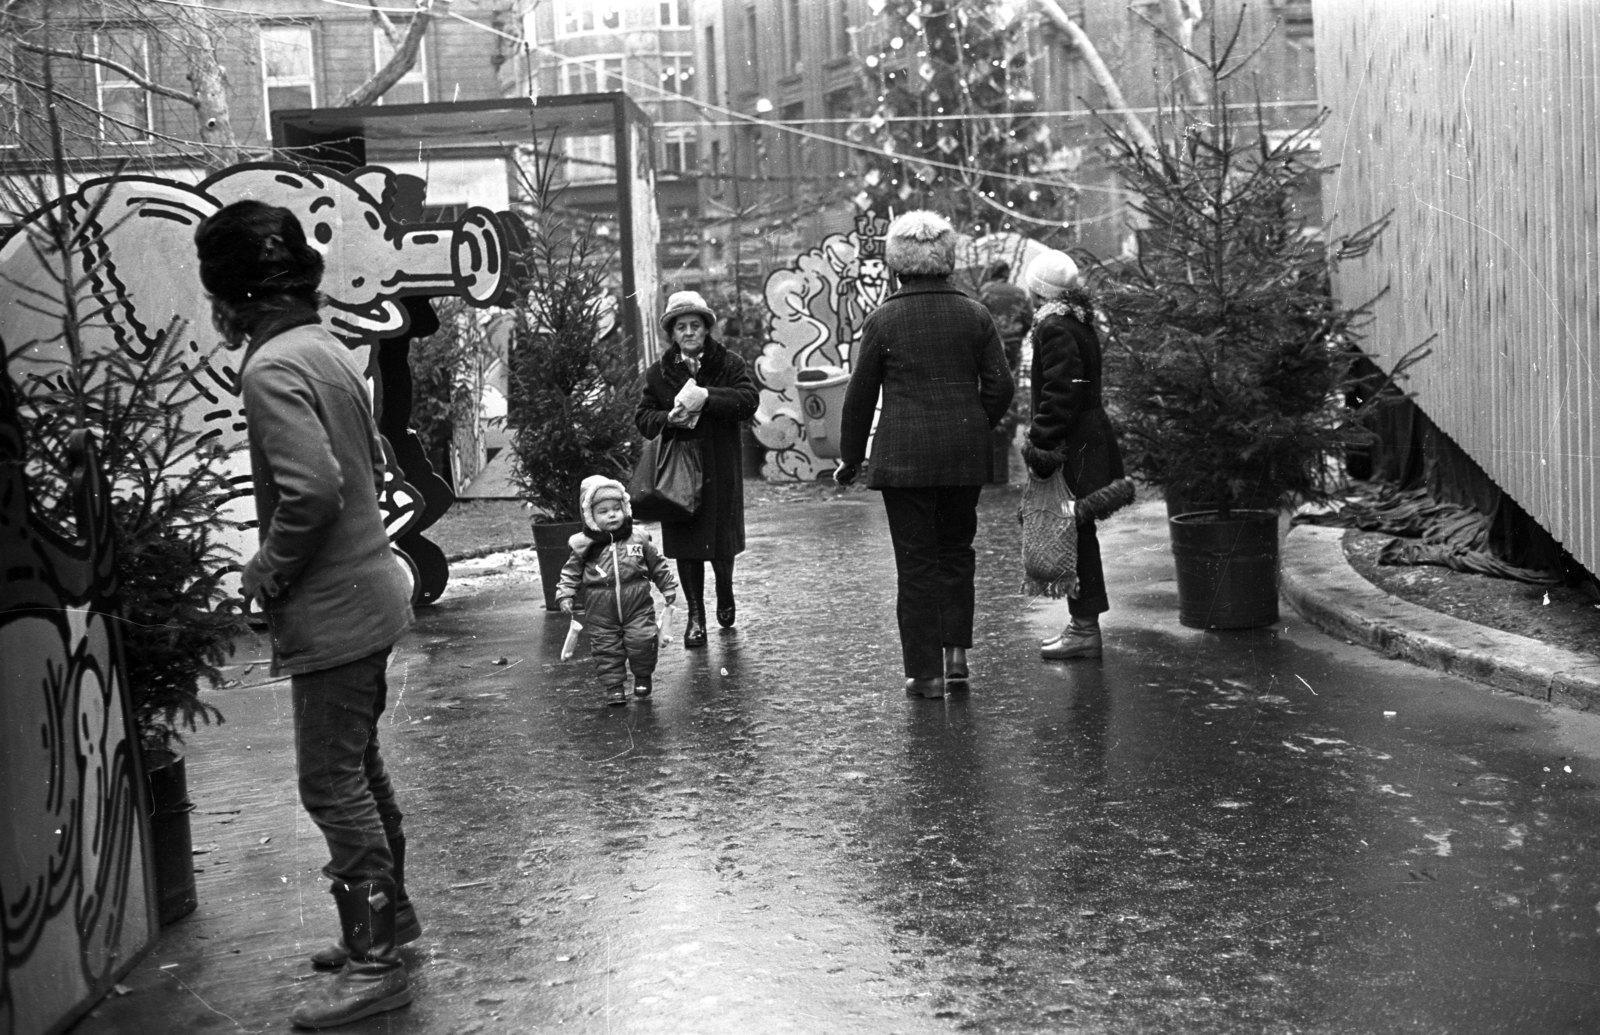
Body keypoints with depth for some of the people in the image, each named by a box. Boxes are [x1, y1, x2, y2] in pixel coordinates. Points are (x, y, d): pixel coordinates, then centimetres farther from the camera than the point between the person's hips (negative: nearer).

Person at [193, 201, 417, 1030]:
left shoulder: (272, 369, -19)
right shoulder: (326, 349, 10)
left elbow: (312, 491, -28)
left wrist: (265, 573, -13)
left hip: (330, 609, -10)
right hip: (365, 585, 10)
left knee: (332, 784, -2)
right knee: (357, 768, 20)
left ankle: (375, 962, 5)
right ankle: (386, 915, 33)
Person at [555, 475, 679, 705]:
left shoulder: (638, 538, 1)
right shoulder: (584, 546, -3)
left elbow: (657, 565, 11)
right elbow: (571, 573, 6)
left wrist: (668, 588, 14)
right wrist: (564, 594, -6)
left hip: (637, 606, 0)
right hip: (601, 612, 0)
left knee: (642, 641, -8)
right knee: (606, 649, 2)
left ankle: (643, 677, 16)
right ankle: (614, 686, 15)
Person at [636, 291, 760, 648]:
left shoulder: (729, 364, 1)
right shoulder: (658, 373, 7)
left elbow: (750, 400, -14)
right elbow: (642, 417, 6)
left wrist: (707, 396, -24)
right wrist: (668, 418, -15)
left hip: (721, 468, -1)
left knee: (722, 541, 4)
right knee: (685, 542, 1)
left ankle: (725, 592, 35)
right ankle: (694, 614, 11)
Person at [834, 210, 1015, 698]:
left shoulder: (883, 319, -4)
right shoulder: (975, 315, 2)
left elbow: (860, 395, 0)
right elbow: (1000, 387, 2)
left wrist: (851, 458, 10)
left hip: (903, 456, -2)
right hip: (966, 455, 3)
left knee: (916, 562, 3)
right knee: (957, 549, 18)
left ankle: (925, 671, 5)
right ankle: (955, 650, 12)